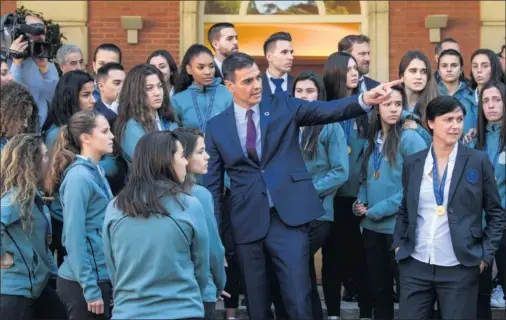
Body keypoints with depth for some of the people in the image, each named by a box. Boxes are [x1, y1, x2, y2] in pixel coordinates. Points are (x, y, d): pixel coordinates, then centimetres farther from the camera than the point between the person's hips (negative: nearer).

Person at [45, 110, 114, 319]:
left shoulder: (96, 171, 10)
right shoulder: (79, 177, -15)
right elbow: (74, 238, -18)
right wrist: (90, 289, -19)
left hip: (100, 276, 8)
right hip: (83, 282, -8)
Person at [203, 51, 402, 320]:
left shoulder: (283, 106, 4)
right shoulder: (216, 126, 6)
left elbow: (326, 111, -11)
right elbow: (213, 184, 9)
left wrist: (365, 100, -30)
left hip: (289, 216, -2)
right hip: (247, 223, 2)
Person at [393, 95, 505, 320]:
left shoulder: (478, 161, -1)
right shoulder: (412, 163, 7)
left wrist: (486, 254, -4)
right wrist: (399, 244, 6)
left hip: (460, 268, -2)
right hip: (415, 266, 2)